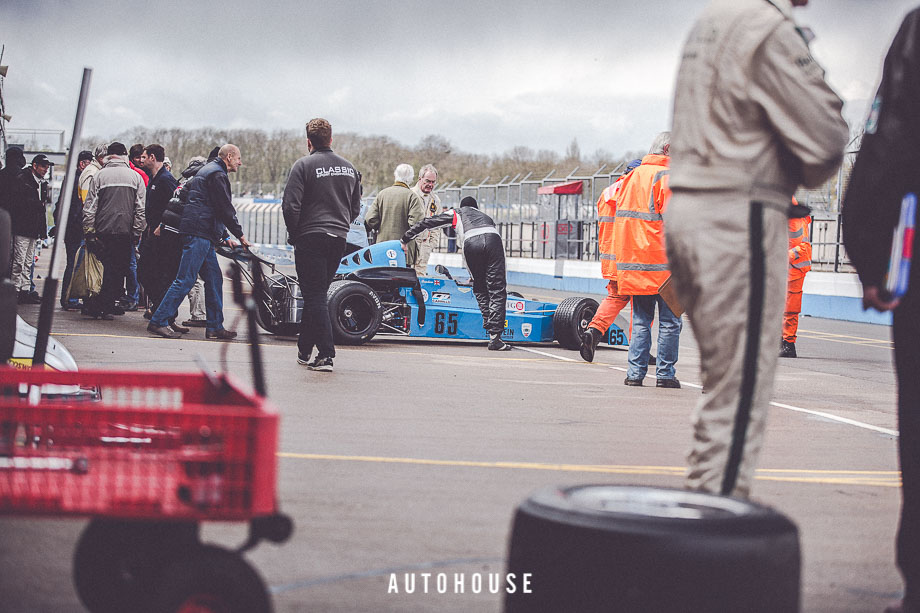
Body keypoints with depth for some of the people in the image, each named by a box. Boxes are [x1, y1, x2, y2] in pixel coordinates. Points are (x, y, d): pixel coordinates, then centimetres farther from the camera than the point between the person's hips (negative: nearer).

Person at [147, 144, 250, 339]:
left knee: (214, 279, 10)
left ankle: (215, 327, 11)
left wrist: (224, 236, 25)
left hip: (204, 235, 11)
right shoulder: (216, 174, -9)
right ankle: (158, 321, -11)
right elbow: (225, 209, -12)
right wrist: (240, 235, -4)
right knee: (185, 280, -11)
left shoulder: (209, 170, 25)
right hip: (199, 234, -11)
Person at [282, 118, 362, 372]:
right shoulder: (349, 167, 12)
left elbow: (291, 206, -13)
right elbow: (355, 208, 17)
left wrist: (294, 235, 0)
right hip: (339, 240, 6)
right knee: (317, 295, 16)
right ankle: (304, 350, 23)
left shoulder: (304, 165, -8)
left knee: (315, 296, -3)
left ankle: (326, 355, -12)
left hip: (310, 238, -6)